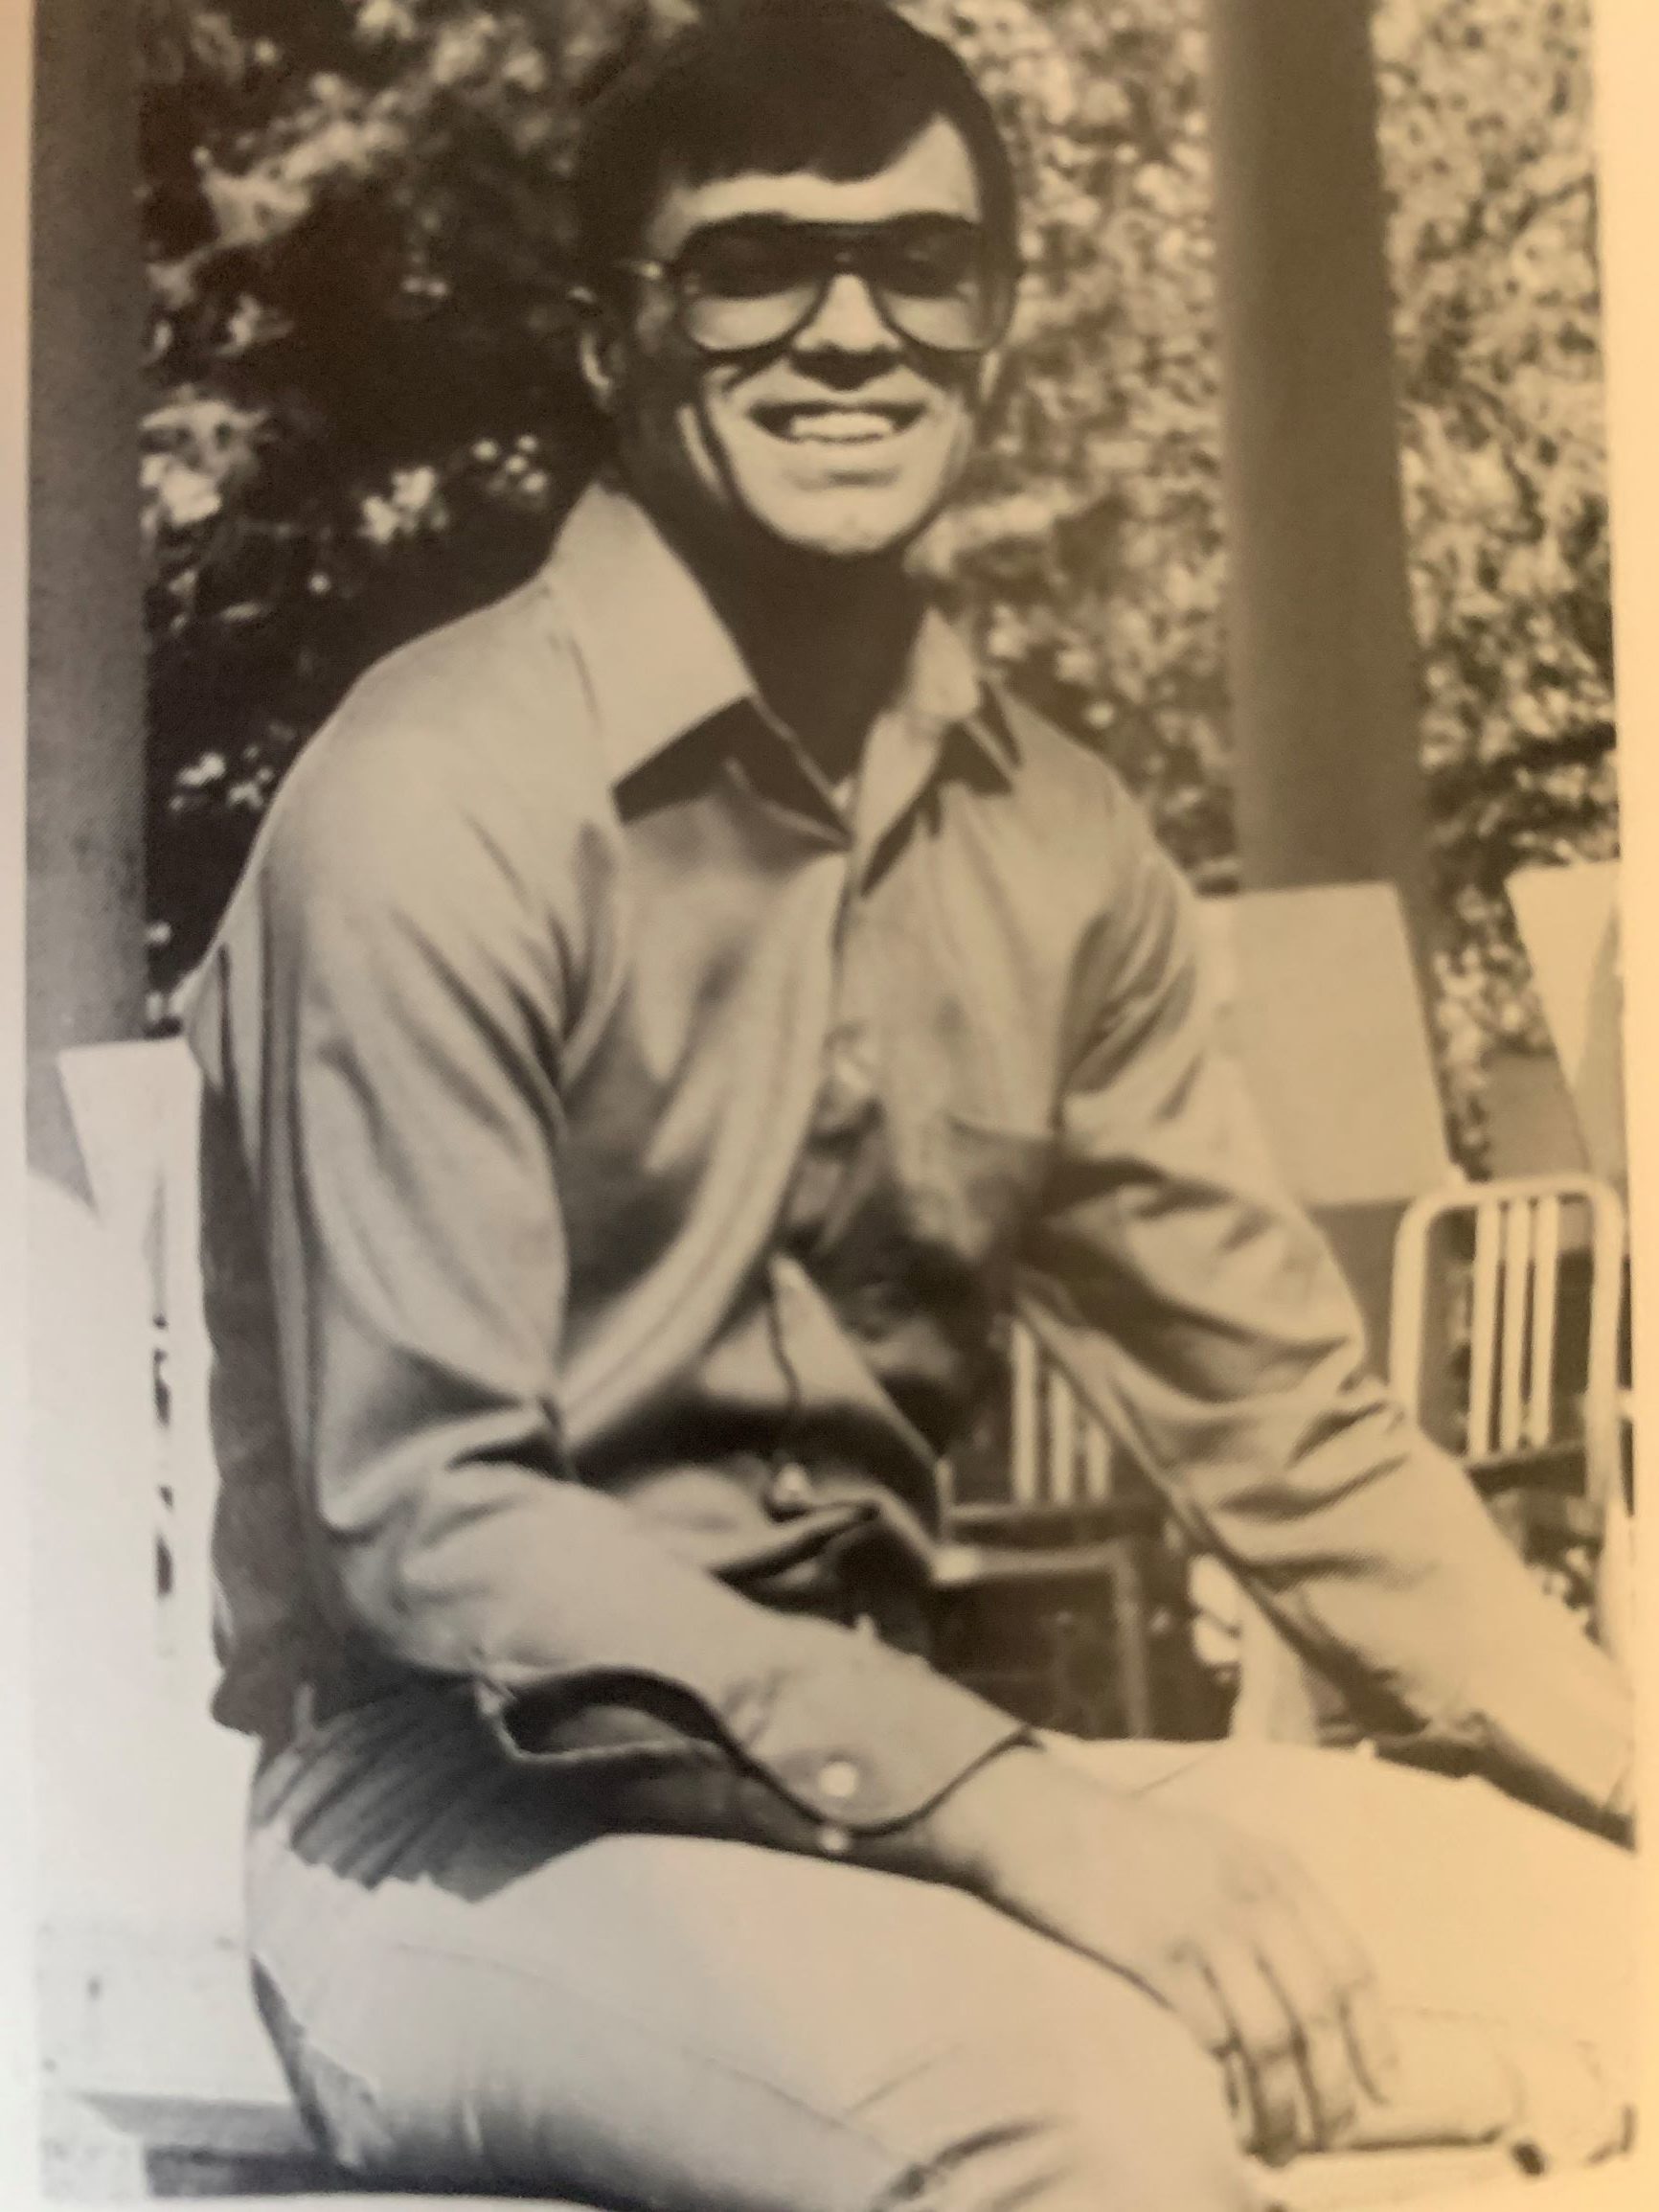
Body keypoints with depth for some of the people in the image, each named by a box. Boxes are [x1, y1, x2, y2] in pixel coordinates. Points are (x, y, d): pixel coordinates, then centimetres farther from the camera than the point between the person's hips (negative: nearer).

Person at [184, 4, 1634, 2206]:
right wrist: (1007, 1800, -27)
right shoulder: (444, 802, -16)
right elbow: (422, 1525, -20)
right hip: (462, 1826, -6)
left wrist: (1632, 1764, -3)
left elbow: (1281, 1421, 9)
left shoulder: (1057, 842, 4)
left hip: (890, 1787, 6)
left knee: (1592, 1935, -11)